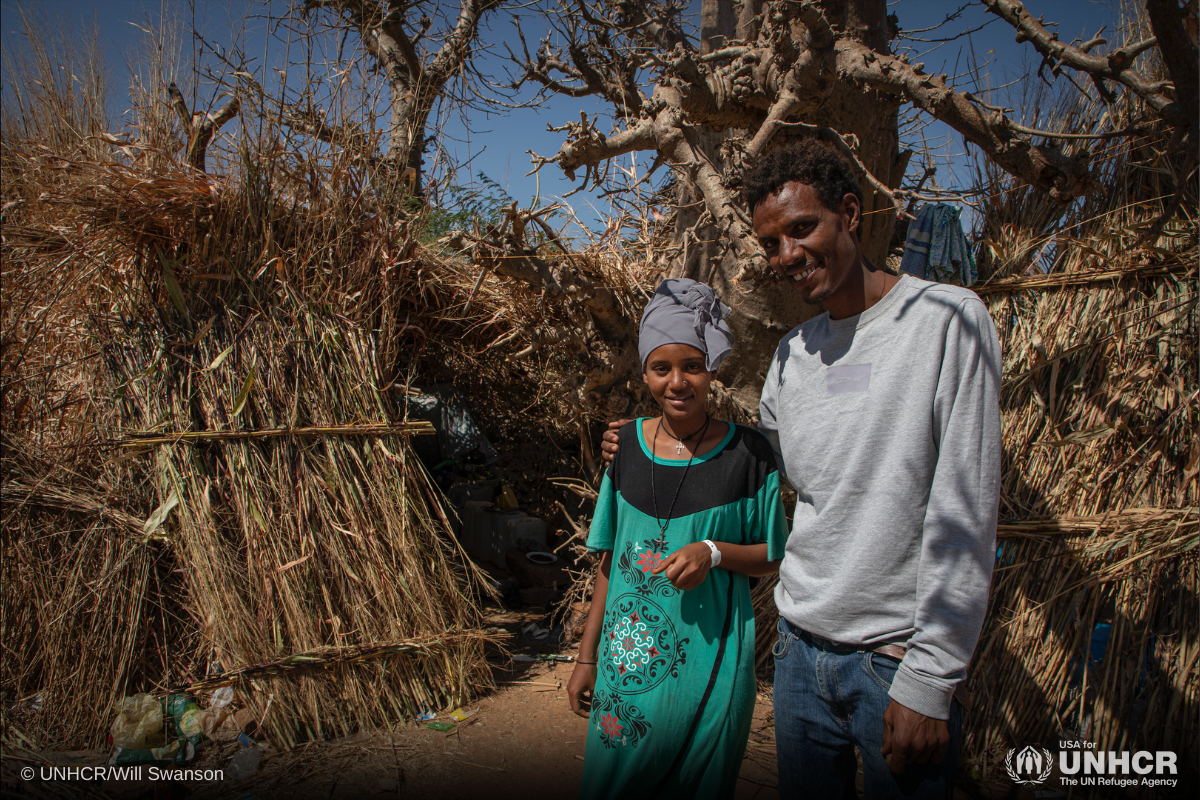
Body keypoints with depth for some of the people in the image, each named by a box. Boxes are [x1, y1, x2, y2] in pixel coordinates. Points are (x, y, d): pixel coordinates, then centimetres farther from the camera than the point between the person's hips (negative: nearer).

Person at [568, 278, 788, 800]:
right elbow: (612, 558, 6)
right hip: (630, 654, 3)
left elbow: (773, 558, 0)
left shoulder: (746, 453, -8)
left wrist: (713, 552, -20)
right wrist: (587, 656, 8)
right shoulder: (627, 444, 0)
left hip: (709, 660, -2)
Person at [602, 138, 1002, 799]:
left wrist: (928, 680, -15)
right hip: (799, 648, 5)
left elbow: (964, 516, -14)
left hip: (899, 658, -5)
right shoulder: (792, 354, 6)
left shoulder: (947, 320, -11)